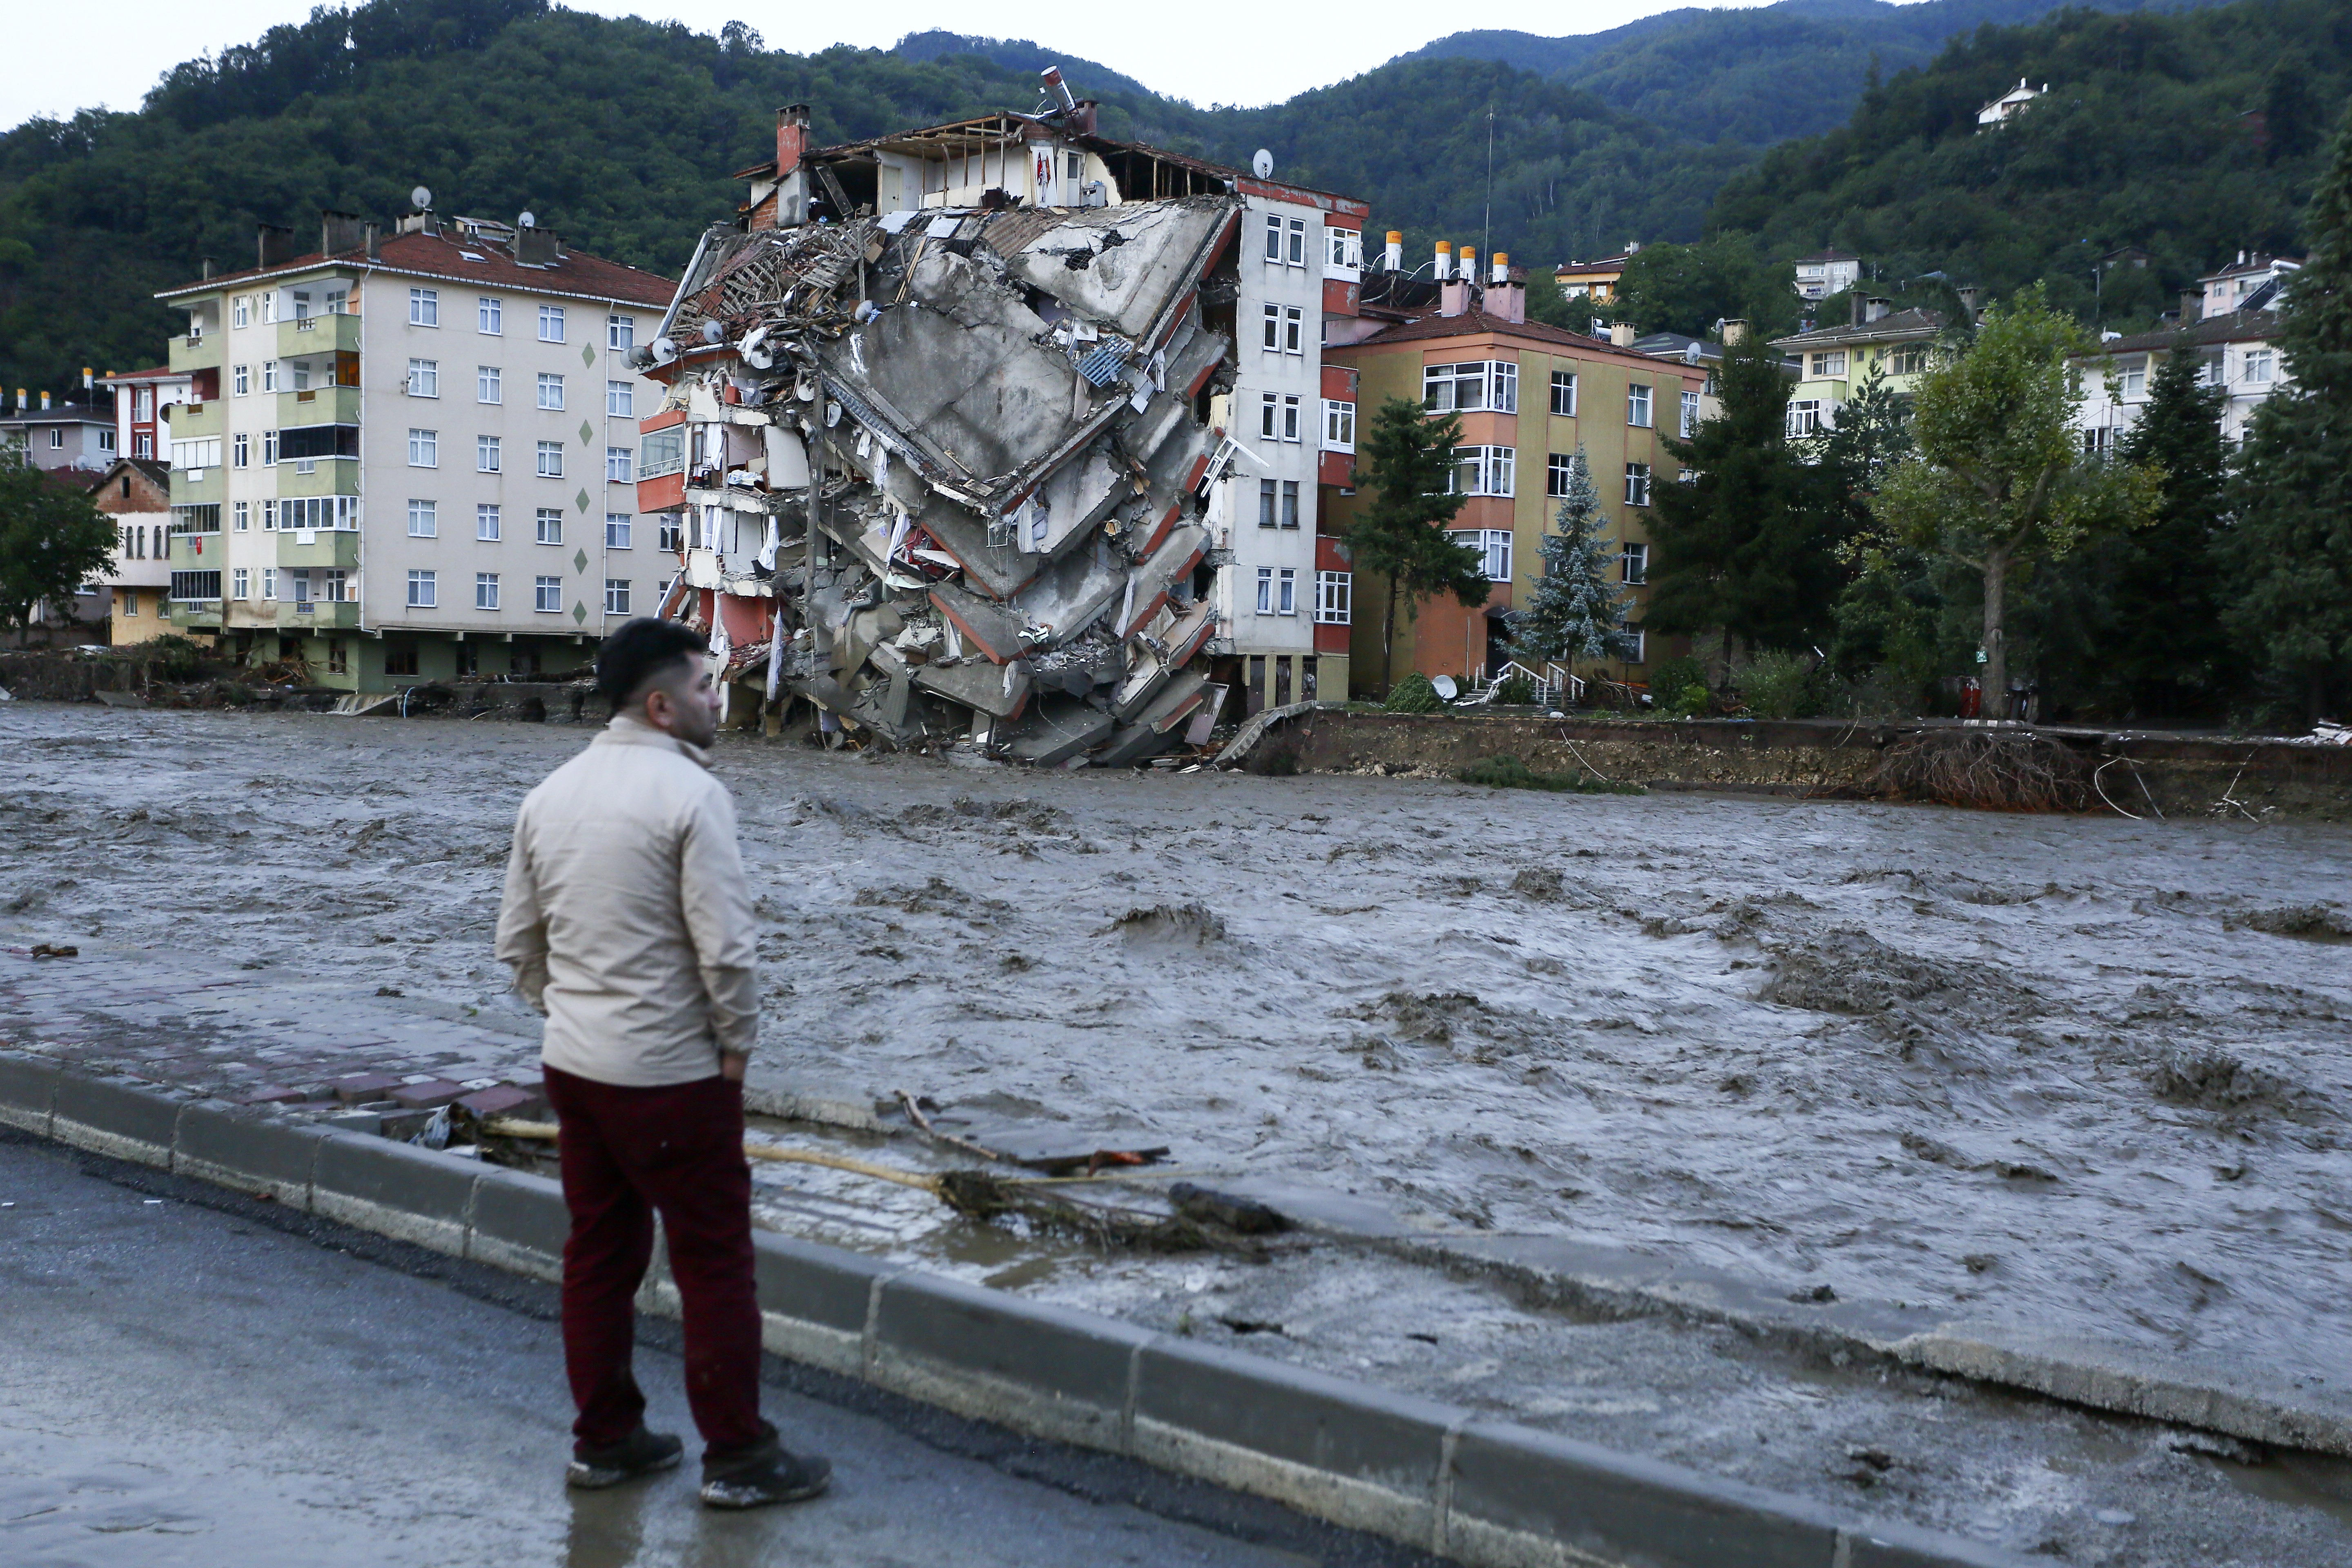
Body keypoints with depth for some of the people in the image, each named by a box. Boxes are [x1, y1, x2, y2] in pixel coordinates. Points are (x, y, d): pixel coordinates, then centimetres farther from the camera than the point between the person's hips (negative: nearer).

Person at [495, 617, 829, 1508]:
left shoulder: (551, 794, 7)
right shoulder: (690, 794, -17)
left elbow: (517, 941, 12)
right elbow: (725, 949, -20)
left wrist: (568, 1016, 18)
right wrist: (737, 1046, -7)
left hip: (574, 1065, 8)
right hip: (671, 1075, -7)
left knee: (599, 1253, 16)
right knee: (714, 1265, 3)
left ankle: (605, 1440, 27)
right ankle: (738, 1458, 12)